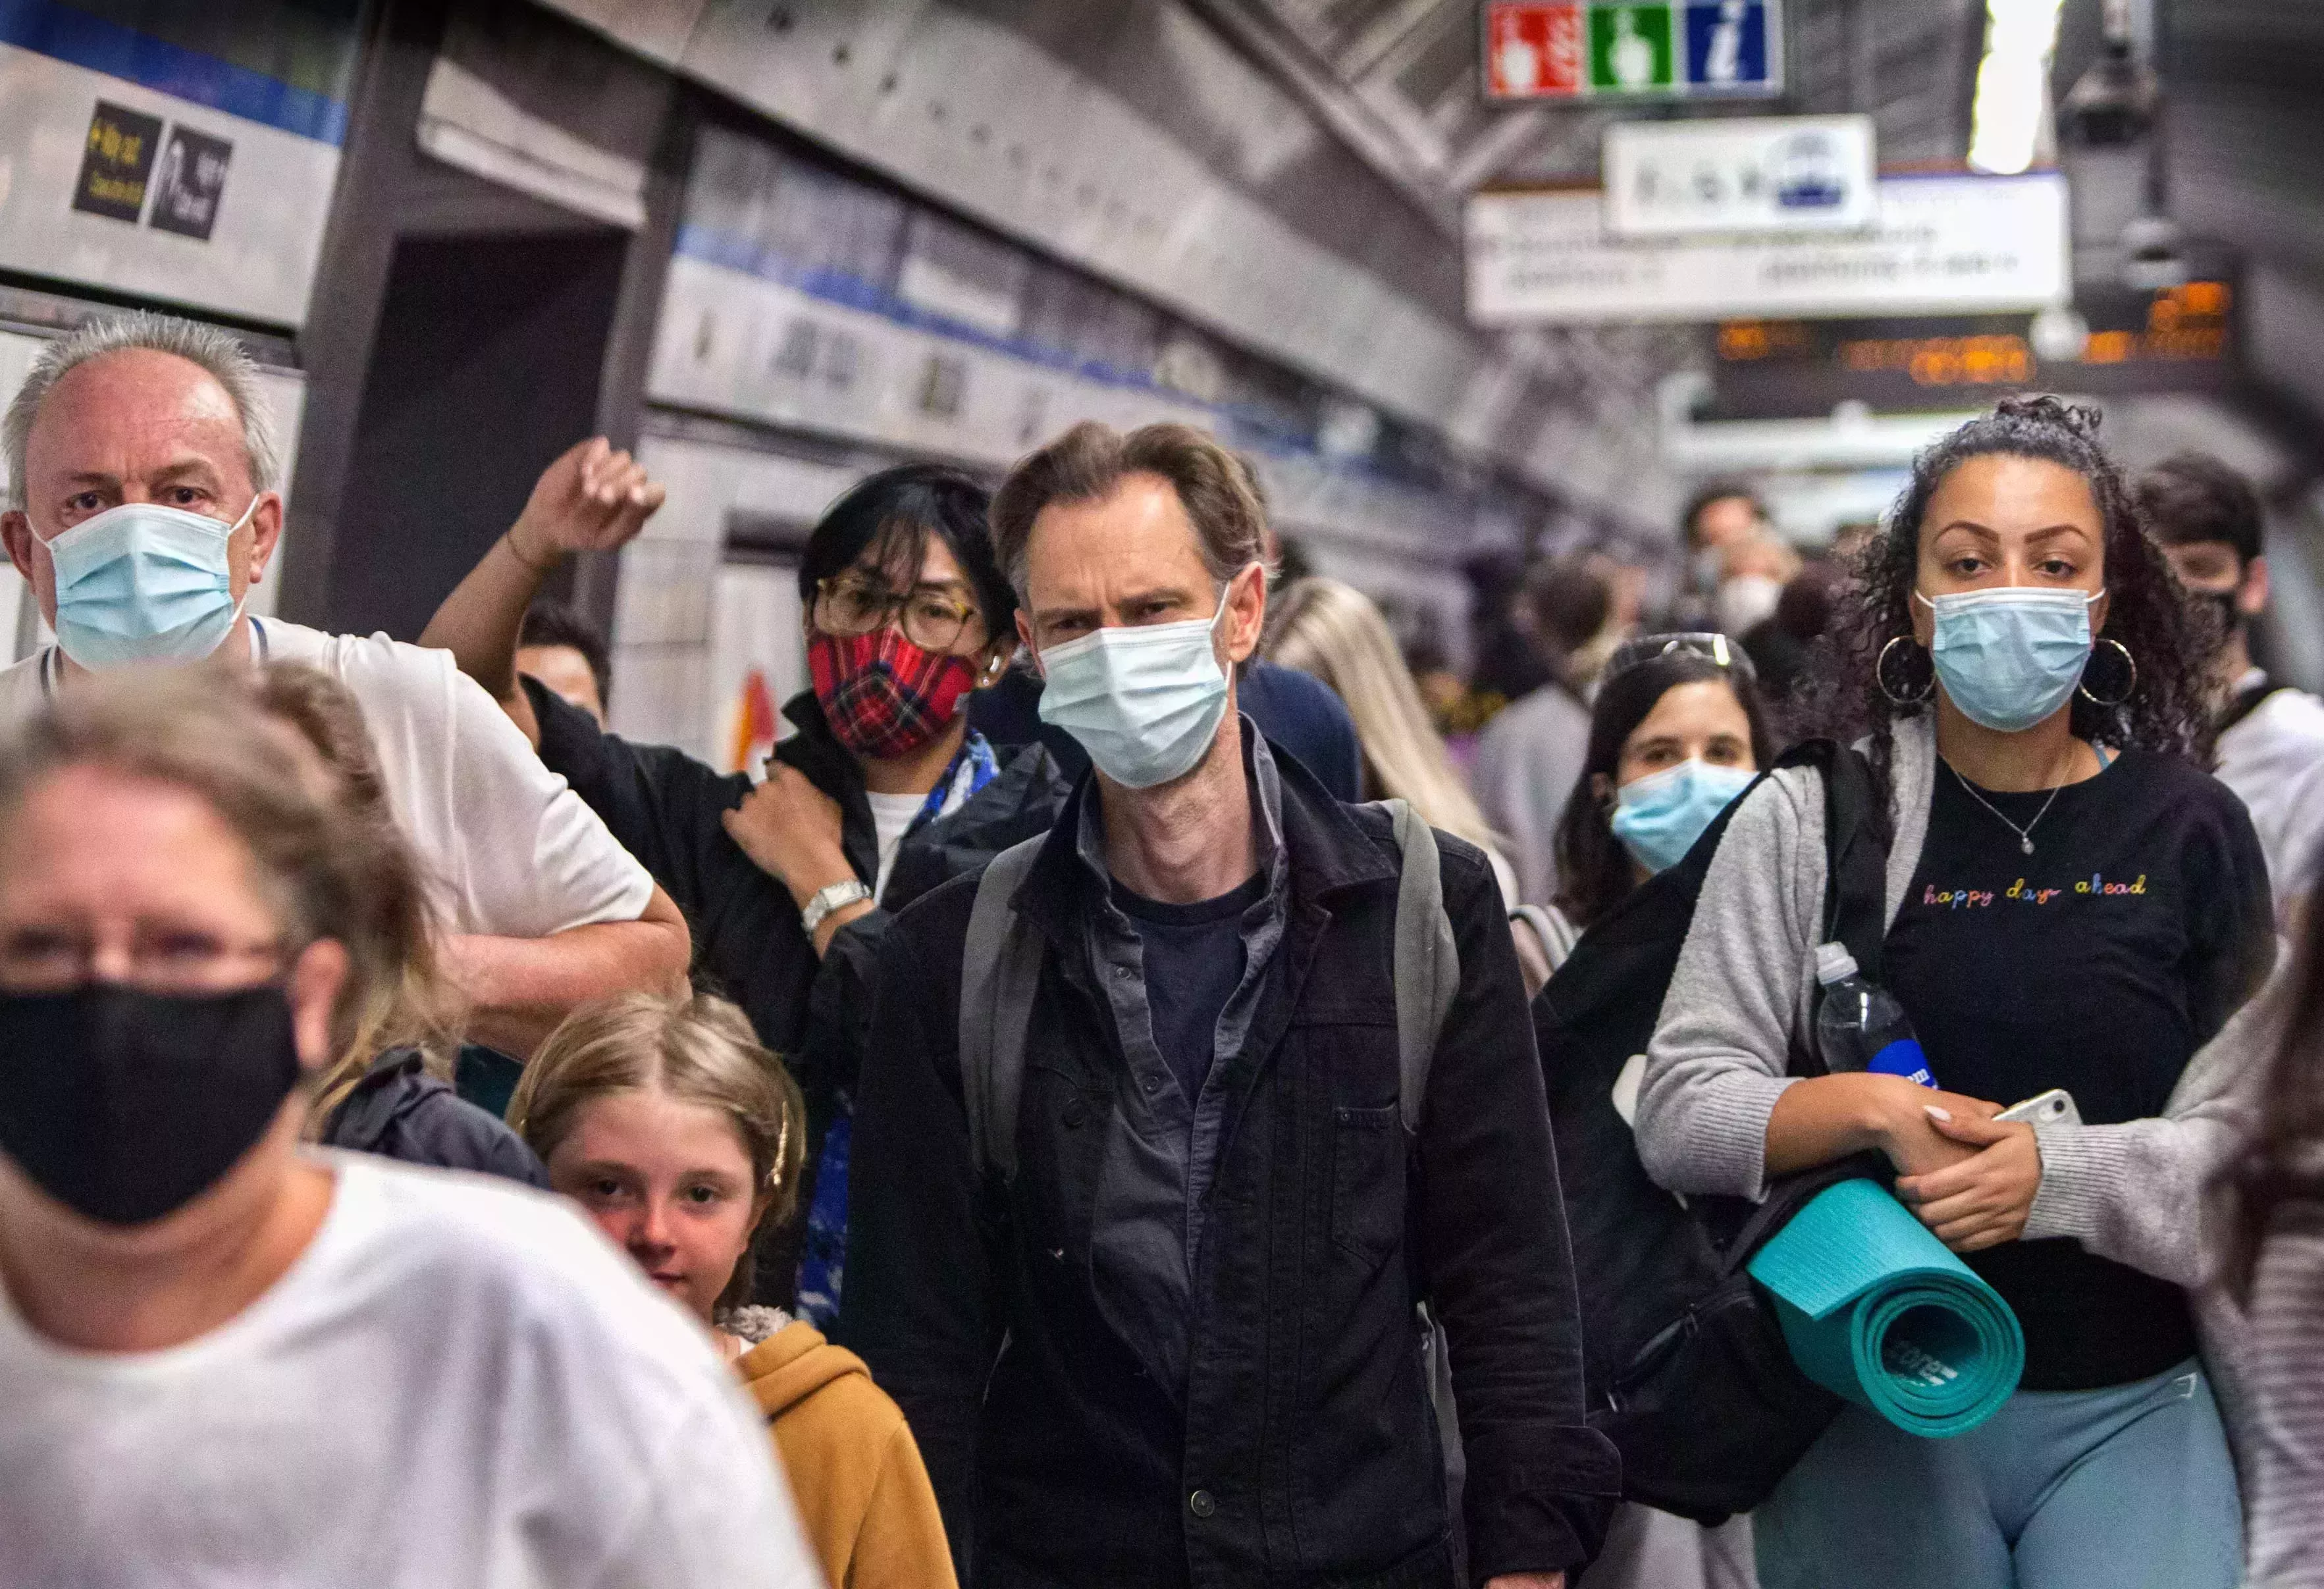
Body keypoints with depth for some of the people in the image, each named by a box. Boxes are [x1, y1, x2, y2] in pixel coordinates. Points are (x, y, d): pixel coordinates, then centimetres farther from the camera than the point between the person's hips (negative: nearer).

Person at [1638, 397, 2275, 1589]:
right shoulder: (1807, 821, -1)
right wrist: (1875, 1108, -20)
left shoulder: (2189, 833, 2)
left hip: (2130, 1412, 1)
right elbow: (1676, 1114, -4)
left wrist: (2060, 1172, -18)